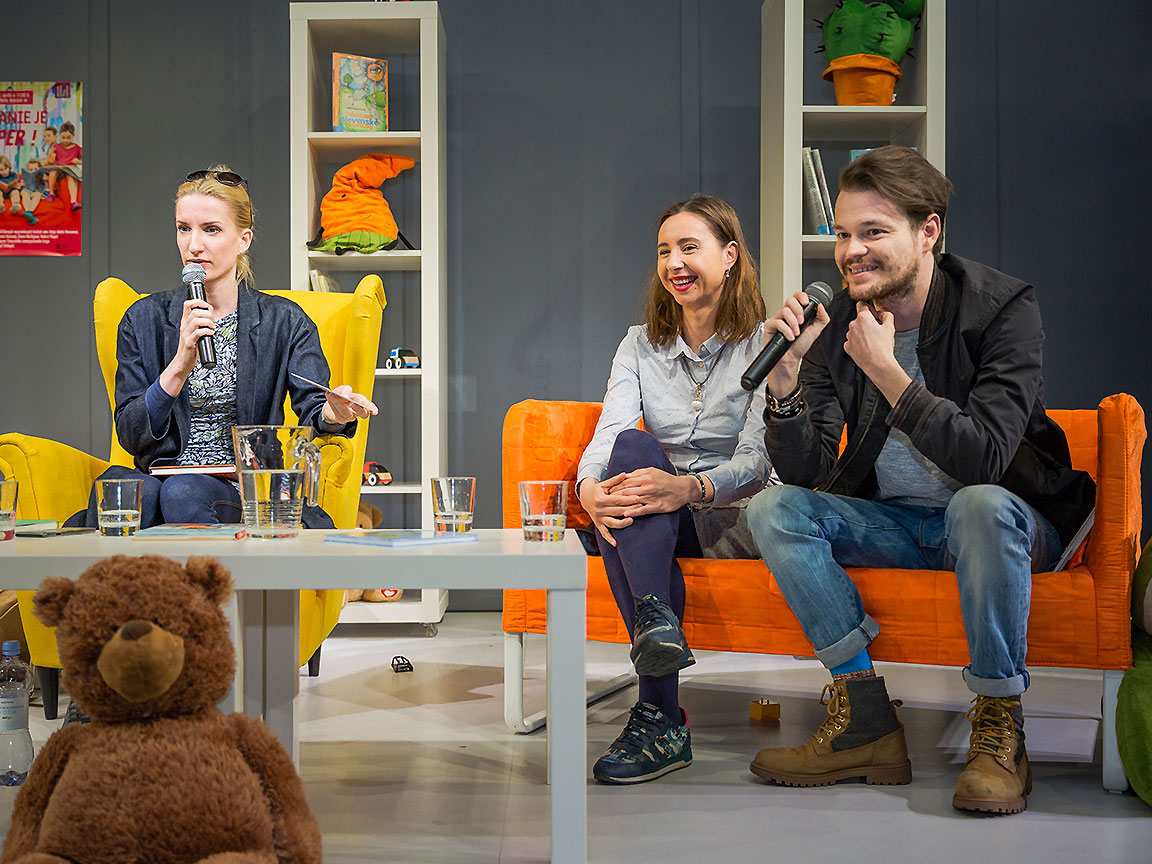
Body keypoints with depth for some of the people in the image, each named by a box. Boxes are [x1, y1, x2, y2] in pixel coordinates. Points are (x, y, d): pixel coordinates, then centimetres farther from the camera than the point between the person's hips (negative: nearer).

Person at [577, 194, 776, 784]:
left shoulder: (763, 344, -1)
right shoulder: (641, 345, 12)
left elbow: (759, 458, -14)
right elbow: (609, 431, -5)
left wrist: (690, 487, -37)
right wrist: (590, 489, -30)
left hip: (734, 517, -3)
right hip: (657, 520, 3)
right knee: (633, 449, -32)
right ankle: (656, 621, -51)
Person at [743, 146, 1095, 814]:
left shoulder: (1003, 307, -17)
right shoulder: (838, 323, -5)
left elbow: (984, 459, -29)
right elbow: (804, 473, -10)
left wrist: (887, 372, -33)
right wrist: (785, 375, -26)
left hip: (1007, 520, -4)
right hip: (893, 522, 5)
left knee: (980, 503, -37)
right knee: (773, 509, -17)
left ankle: (999, 729, -21)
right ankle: (867, 722, -17)